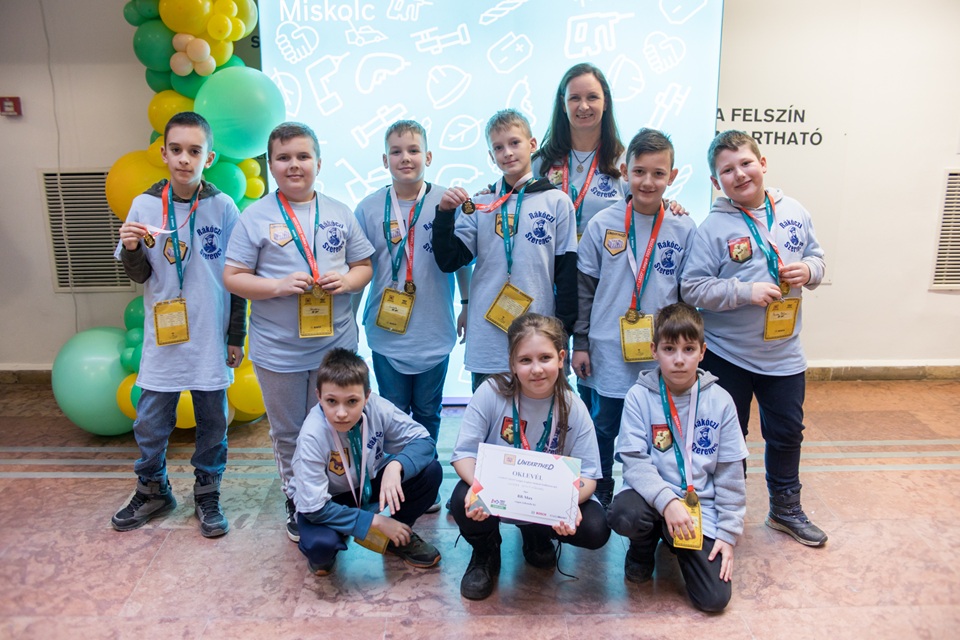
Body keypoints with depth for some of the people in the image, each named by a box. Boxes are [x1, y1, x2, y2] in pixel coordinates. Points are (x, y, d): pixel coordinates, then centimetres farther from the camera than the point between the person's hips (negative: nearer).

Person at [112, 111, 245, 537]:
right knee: (150, 423, 9)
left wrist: (236, 337, 2)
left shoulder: (223, 207, -4)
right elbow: (139, 275, 5)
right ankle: (152, 491, 33)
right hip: (163, 337, 1)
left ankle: (207, 495, 29)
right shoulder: (145, 205, -1)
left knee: (212, 422, 10)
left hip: (211, 339, -1)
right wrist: (132, 248, -16)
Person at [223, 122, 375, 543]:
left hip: (335, 345, 2)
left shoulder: (340, 214, 4)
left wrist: (347, 280, -13)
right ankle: (296, 501, 34)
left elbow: (364, 266, 9)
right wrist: (278, 286, -20)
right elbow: (233, 277, -6)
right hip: (278, 351, -1)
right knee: (288, 433, 14)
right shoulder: (256, 216, -4)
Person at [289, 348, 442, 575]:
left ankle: (399, 536, 6)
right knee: (320, 544, -36)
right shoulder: (313, 436, -32)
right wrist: (376, 521, -27)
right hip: (325, 501, -3)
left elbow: (423, 440, -17)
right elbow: (314, 507, -29)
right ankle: (322, 552, 4)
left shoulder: (376, 408, -25)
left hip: (370, 483, 4)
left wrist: (395, 466, -38)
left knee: (430, 471, -20)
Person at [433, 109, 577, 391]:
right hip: (486, 344, 2)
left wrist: (563, 331, 0)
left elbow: (567, 271, 2)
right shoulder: (479, 205, 6)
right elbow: (448, 261, 3)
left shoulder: (557, 202, 2)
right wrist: (444, 214, -9)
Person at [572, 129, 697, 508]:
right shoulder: (603, 224, -3)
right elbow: (584, 288, 2)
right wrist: (580, 343, 0)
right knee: (605, 427, 11)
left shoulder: (684, 230, 0)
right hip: (609, 352, 0)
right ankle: (600, 497, 30)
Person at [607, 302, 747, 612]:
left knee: (714, 598, -10)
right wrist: (667, 500, -27)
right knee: (623, 515, -35)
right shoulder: (640, 396, -8)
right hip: (652, 495, -1)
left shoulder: (720, 401, -3)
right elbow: (634, 460, -13)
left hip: (700, 507, 2)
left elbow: (730, 474, 1)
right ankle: (644, 546, 4)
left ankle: (677, 544, 23)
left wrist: (728, 533, -1)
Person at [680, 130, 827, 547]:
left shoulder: (794, 212, 0)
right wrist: (746, 292, -24)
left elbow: (816, 257, 12)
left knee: (787, 433, 20)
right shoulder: (714, 227, -14)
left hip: (783, 352, 4)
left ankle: (786, 509, 42)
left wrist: (808, 270, -11)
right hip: (727, 355, -4)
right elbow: (692, 288, -16)